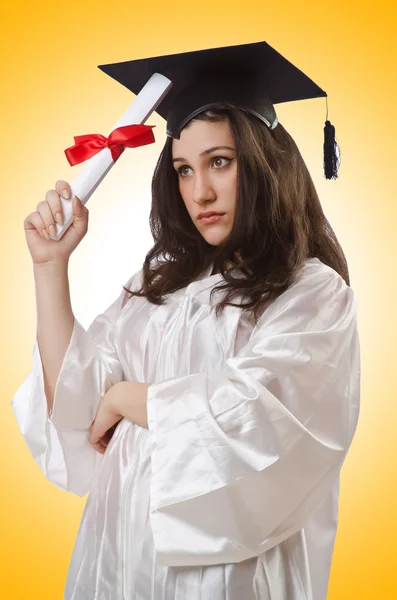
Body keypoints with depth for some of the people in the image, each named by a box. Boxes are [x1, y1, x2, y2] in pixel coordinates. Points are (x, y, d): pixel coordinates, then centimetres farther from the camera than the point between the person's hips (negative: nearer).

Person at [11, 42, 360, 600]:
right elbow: (73, 397, -3)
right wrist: (51, 265, -8)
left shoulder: (315, 294, -11)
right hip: (118, 552, 4)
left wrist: (125, 397, -8)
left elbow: (246, 420, -21)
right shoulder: (159, 283, 2)